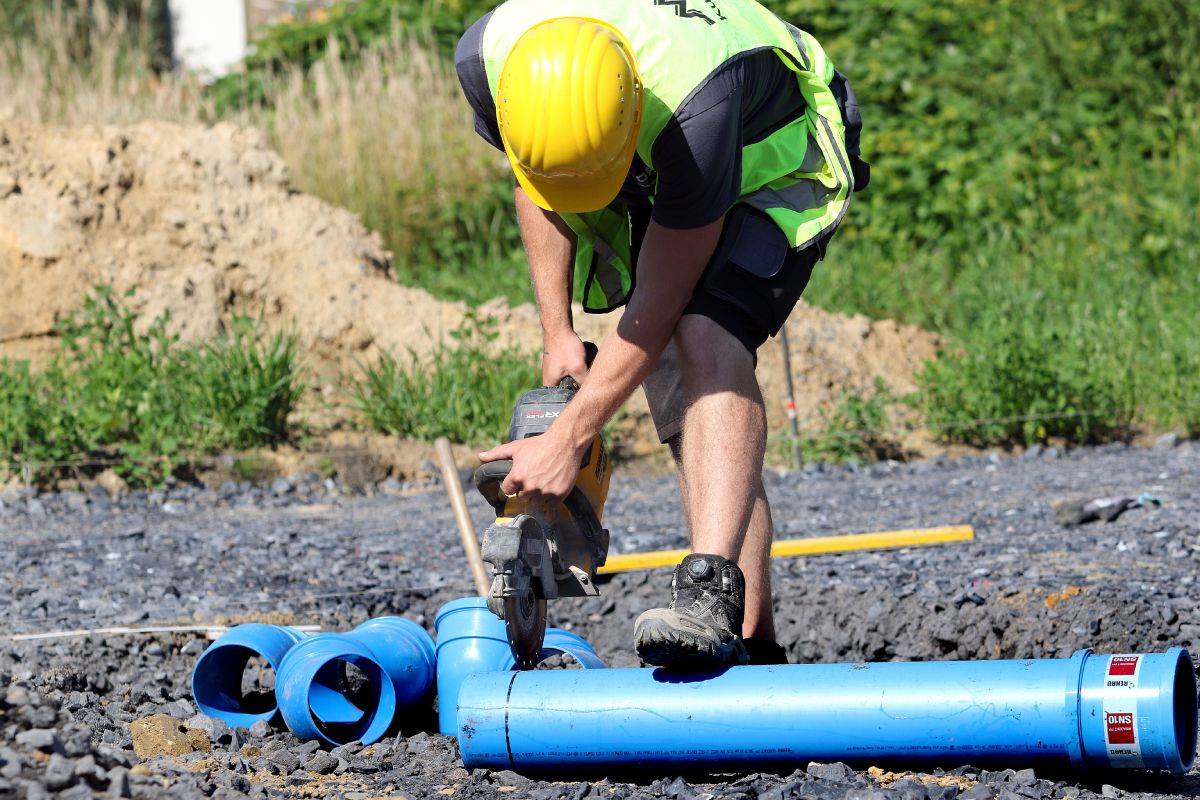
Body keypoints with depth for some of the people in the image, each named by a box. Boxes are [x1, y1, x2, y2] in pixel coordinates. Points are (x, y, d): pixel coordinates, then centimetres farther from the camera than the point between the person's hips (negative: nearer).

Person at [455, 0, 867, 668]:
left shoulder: (694, 104, -44)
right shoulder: (488, 54, -27)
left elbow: (655, 313, -34)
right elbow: (536, 185, -2)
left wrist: (566, 441, -29)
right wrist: (557, 332, -5)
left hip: (775, 166, -6)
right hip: (652, 188, 6)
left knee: (706, 338, -32)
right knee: (693, 424, -4)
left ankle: (710, 594, -45)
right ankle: (756, 645, -2)